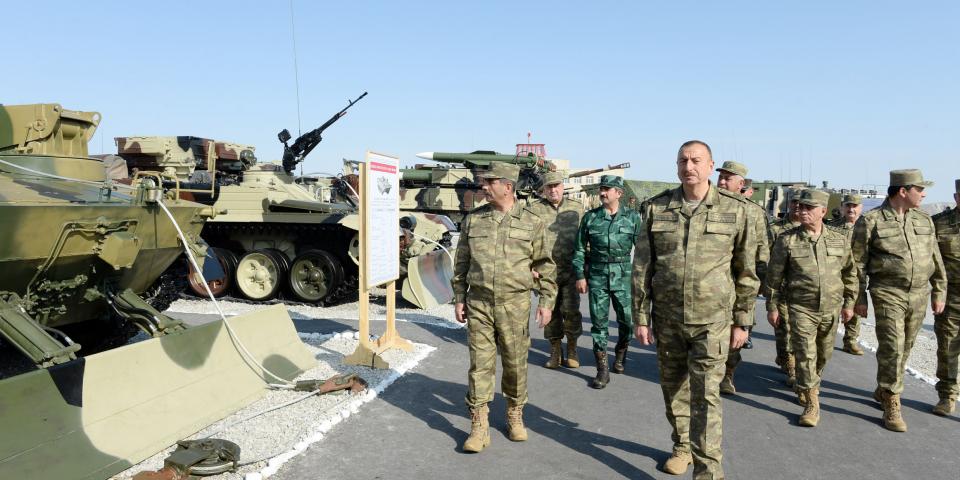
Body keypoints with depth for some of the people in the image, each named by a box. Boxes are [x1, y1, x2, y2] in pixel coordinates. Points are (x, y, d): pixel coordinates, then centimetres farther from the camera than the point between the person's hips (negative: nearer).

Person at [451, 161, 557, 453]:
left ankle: (515, 417, 29)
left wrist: (546, 301, 0)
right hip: (478, 303, 1)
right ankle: (479, 427, 10)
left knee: (515, 363, 8)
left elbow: (544, 265, 4)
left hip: (515, 304, -1)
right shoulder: (473, 220, 6)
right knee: (480, 364, 1)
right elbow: (461, 263, 11)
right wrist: (459, 298, 8)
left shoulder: (531, 222, 0)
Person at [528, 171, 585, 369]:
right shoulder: (534, 209, 3)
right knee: (550, 311, 7)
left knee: (571, 310, 0)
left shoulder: (576, 207, 8)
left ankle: (572, 350, 17)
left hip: (571, 269, 0)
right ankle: (555, 351, 19)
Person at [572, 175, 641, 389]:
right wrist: (580, 275, 2)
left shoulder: (632, 217, 1)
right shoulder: (590, 217, 3)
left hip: (623, 276, 0)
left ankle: (620, 354, 35)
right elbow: (579, 249, 7)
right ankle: (602, 370, 11)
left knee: (627, 320, 5)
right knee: (599, 322, 2)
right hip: (597, 276, 1)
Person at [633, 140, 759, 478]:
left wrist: (742, 322, 2)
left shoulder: (735, 210, -3)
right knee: (674, 389, 15)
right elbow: (641, 268, 3)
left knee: (705, 396, -5)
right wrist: (641, 317, 0)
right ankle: (682, 447, 36)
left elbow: (747, 272, 3)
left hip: (712, 320, -2)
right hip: (667, 319, 3)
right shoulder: (656, 209, 0)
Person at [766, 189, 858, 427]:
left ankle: (805, 385, 41)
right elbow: (774, 276, -2)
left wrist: (849, 303, 8)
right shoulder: (787, 240, -7)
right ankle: (811, 402, 1)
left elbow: (849, 273, 11)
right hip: (801, 308, -3)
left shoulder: (840, 240, 2)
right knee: (805, 354, -8)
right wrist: (772, 307, -2)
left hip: (831, 309, 3)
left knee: (824, 354, 17)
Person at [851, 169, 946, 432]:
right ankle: (892, 404, 2)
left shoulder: (924, 220, 7)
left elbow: (935, 259, 14)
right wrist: (859, 298, -5)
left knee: (905, 348, 14)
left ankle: (883, 389, 32)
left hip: (919, 295, 5)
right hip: (888, 294, -5)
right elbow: (858, 263, -5)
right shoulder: (870, 221, -9)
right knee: (892, 348, -8)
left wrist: (939, 292, 11)